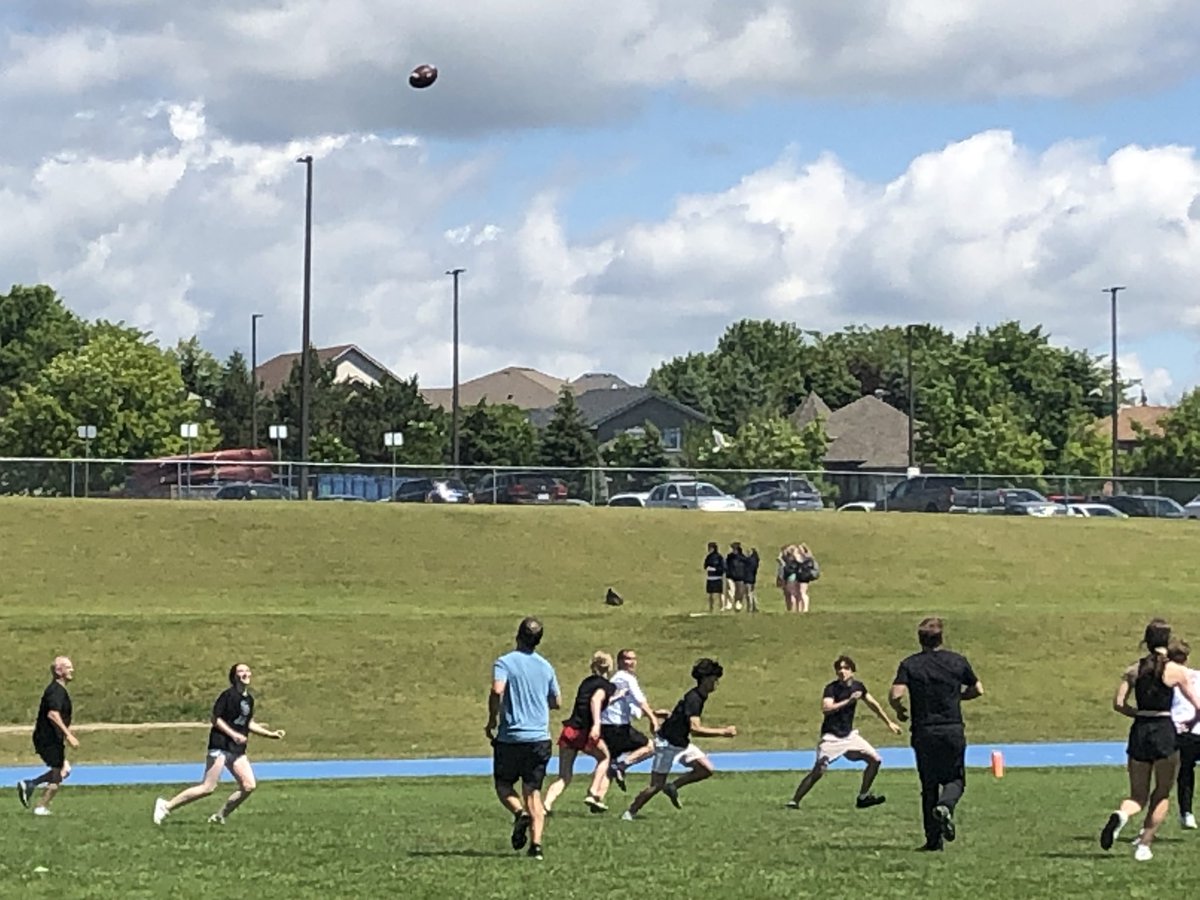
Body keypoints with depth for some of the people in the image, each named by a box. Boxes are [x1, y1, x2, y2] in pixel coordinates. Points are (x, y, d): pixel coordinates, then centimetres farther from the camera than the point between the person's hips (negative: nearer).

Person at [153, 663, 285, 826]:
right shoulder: (228, 695, -10)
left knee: (249, 786, -4)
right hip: (220, 746, -8)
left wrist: (271, 734, 21)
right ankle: (167, 806, 0)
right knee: (208, 787, -11)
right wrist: (234, 734, -20)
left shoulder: (249, 699, 13)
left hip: (237, 750, 8)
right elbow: (216, 719, -12)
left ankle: (219, 816, 9)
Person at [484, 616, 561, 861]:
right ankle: (536, 844, -6)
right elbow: (557, 702, 16)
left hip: (511, 737, -3)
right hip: (540, 738, 3)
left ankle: (520, 813, -16)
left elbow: (497, 691, -22)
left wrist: (492, 721, -8)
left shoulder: (505, 662, -6)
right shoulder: (546, 667, 9)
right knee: (533, 791, 6)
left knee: (503, 785, 14)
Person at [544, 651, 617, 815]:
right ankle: (593, 794, 13)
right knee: (604, 757, 23)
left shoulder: (586, 682, 21)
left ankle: (546, 805, -15)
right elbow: (596, 700, -19)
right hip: (584, 732, -6)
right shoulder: (607, 686, 0)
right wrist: (596, 724, -30)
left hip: (569, 731, 6)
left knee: (564, 777, 6)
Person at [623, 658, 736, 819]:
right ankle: (630, 813, 8)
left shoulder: (700, 697, 6)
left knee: (706, 769, -3)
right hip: (667, 744, -9)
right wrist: (722, 732, -29)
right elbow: (695, 729, -31)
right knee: (656, 785, -6)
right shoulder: (693, 699, -23)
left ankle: (673, 788, 8)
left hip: (681, 744, 9)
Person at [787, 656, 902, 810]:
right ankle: (794, 801, -11)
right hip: (831, 737, -7)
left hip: (849, 735, 7)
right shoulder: (831, 688, -15)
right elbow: (825, 708, -33)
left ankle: (863, 797, 17)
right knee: (818, 770, -18)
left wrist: (889, 723, 25)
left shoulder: (857, 686, 3)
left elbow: (872, 704, 19)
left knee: (875, 760, 5)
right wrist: (848, 701, -36)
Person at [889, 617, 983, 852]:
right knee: (955, 778, 12)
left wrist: (900, 711, 6)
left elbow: (895, 695, -15)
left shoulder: (910, 665, -3)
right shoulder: (957, 661, 2)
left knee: (929, 784, 9)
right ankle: (945, 806, -21)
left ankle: (934, 839, 7)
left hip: (924, 732, 0)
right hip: (954, 730, 0)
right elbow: (977, 690, 11)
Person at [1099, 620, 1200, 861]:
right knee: (1162, 794, 13)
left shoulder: (1134, 670, 4)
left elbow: (1118, 703, -1)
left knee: (1138, 796, 12)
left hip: (1139, 732, 3)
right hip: (1165, 732, -3)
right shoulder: (1175, 671, -4)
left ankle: (1121, 814, -22)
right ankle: (1144, 845, 3)